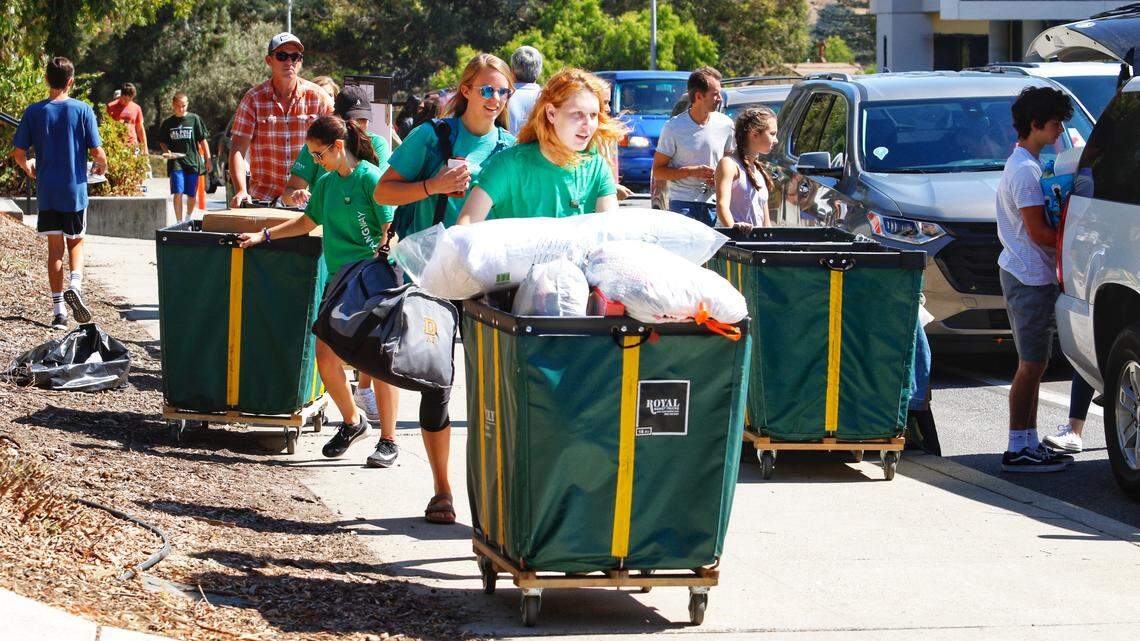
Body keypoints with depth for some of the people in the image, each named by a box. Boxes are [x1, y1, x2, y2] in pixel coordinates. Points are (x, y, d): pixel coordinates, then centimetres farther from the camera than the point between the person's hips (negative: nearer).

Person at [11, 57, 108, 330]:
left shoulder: (33, 112, -3)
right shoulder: (82, 110, -7)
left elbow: (18, 153, -2)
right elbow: (97, 152, -8)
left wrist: (29, 170, 19)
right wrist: (101, 166, 15)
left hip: (46, 192, 1)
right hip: (75, 190, -1)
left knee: (55, 248, 8)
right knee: (76, 241, 16)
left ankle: (58, 310, 5)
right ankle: (75, 285, -12)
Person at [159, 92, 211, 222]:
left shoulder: (194, 119, 4)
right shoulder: (167, 123, 7)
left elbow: (203, 140, 7)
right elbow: (162, 142, 17)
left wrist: (208, 159, 3)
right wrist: (167, 151, -5)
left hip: (193, 161, 0)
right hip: (176, 162, 0)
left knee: (192, 195, 6)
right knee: (178, 193, -12)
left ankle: (188, 219, 28)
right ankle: (179, 222, -8)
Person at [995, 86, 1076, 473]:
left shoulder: (1023, 164, 16)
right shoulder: (1025, 171, -17)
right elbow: (1038, 232, -20)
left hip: (1026, 275, 10)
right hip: (1029, 277, -10)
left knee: (1035, 363, 14)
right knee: (1032, 364, -7)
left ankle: (1030, 443, 19)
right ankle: (1018, 450, -5)